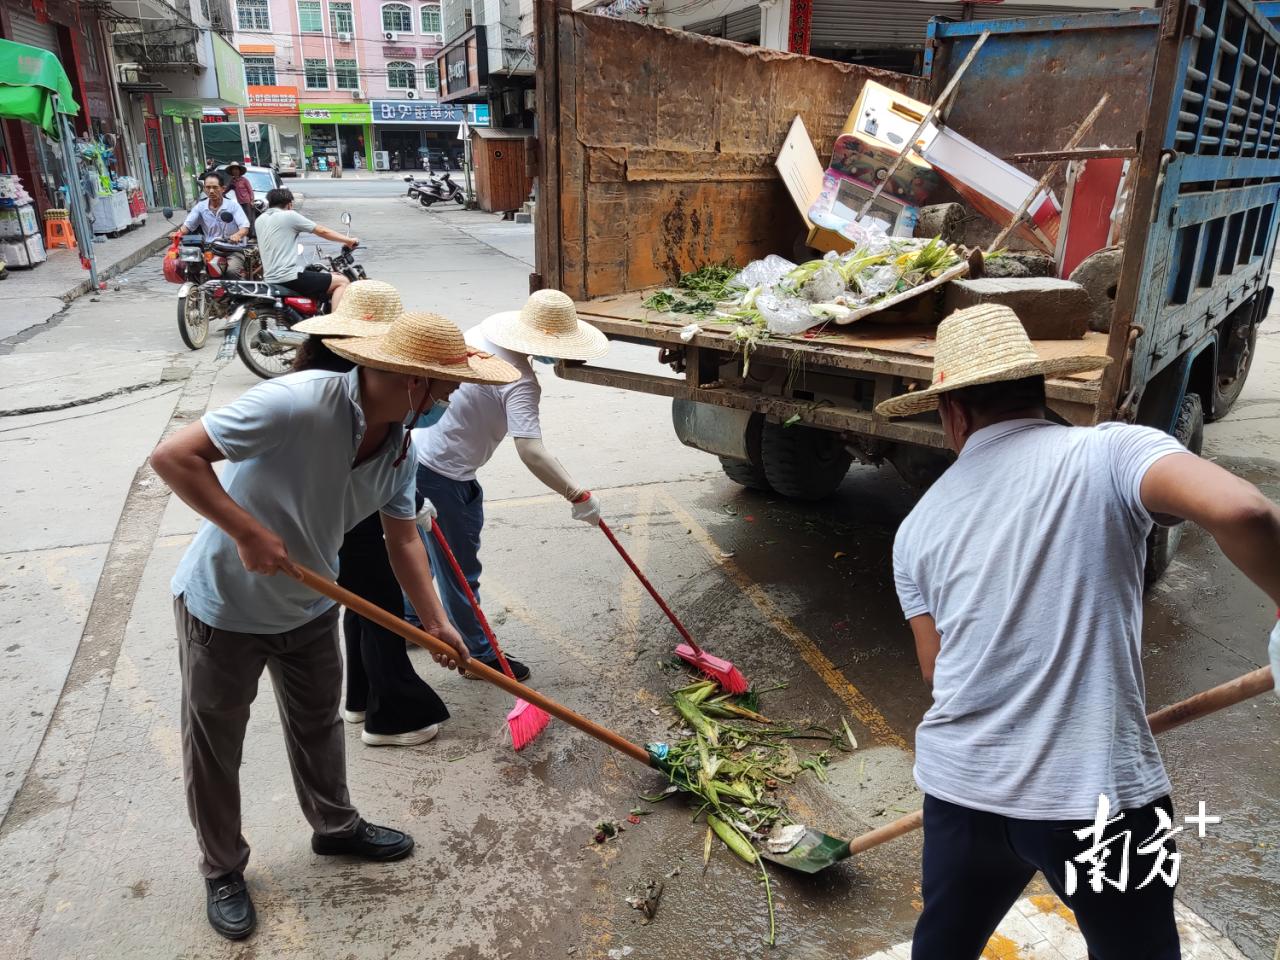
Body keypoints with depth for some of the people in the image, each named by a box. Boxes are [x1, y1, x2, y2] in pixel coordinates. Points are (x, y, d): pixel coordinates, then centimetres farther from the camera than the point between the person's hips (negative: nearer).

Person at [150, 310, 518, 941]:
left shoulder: (399, 446, -9)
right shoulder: (297, 402, -33)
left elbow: (403, 538, 1)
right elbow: (173, 456, -30)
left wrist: (436, 623, -1)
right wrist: (248, 533, -32)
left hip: (309, 607, 6)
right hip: (224, 605, -6)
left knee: (318, 724, 22)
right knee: (214, 749, 13)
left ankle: (335, 826, 46)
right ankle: (222, 871, 36)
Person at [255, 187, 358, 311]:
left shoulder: (260, 220, 17)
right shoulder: (289, 216, -6)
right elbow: (323, 231, -1)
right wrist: (349, 240, 9)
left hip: (269, 279, 9)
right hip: (288, 277, -9)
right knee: (342, 282, -7)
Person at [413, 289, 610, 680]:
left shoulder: (479, 335, 2)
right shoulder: (520, 383, -24)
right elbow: (531, 452, -33)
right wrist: (578, 495, -30)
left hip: (414, 451, 9)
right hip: (439, 474, -9)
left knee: (425, 548, 27)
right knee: (459, 567, 3)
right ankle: (479, 653, 18)